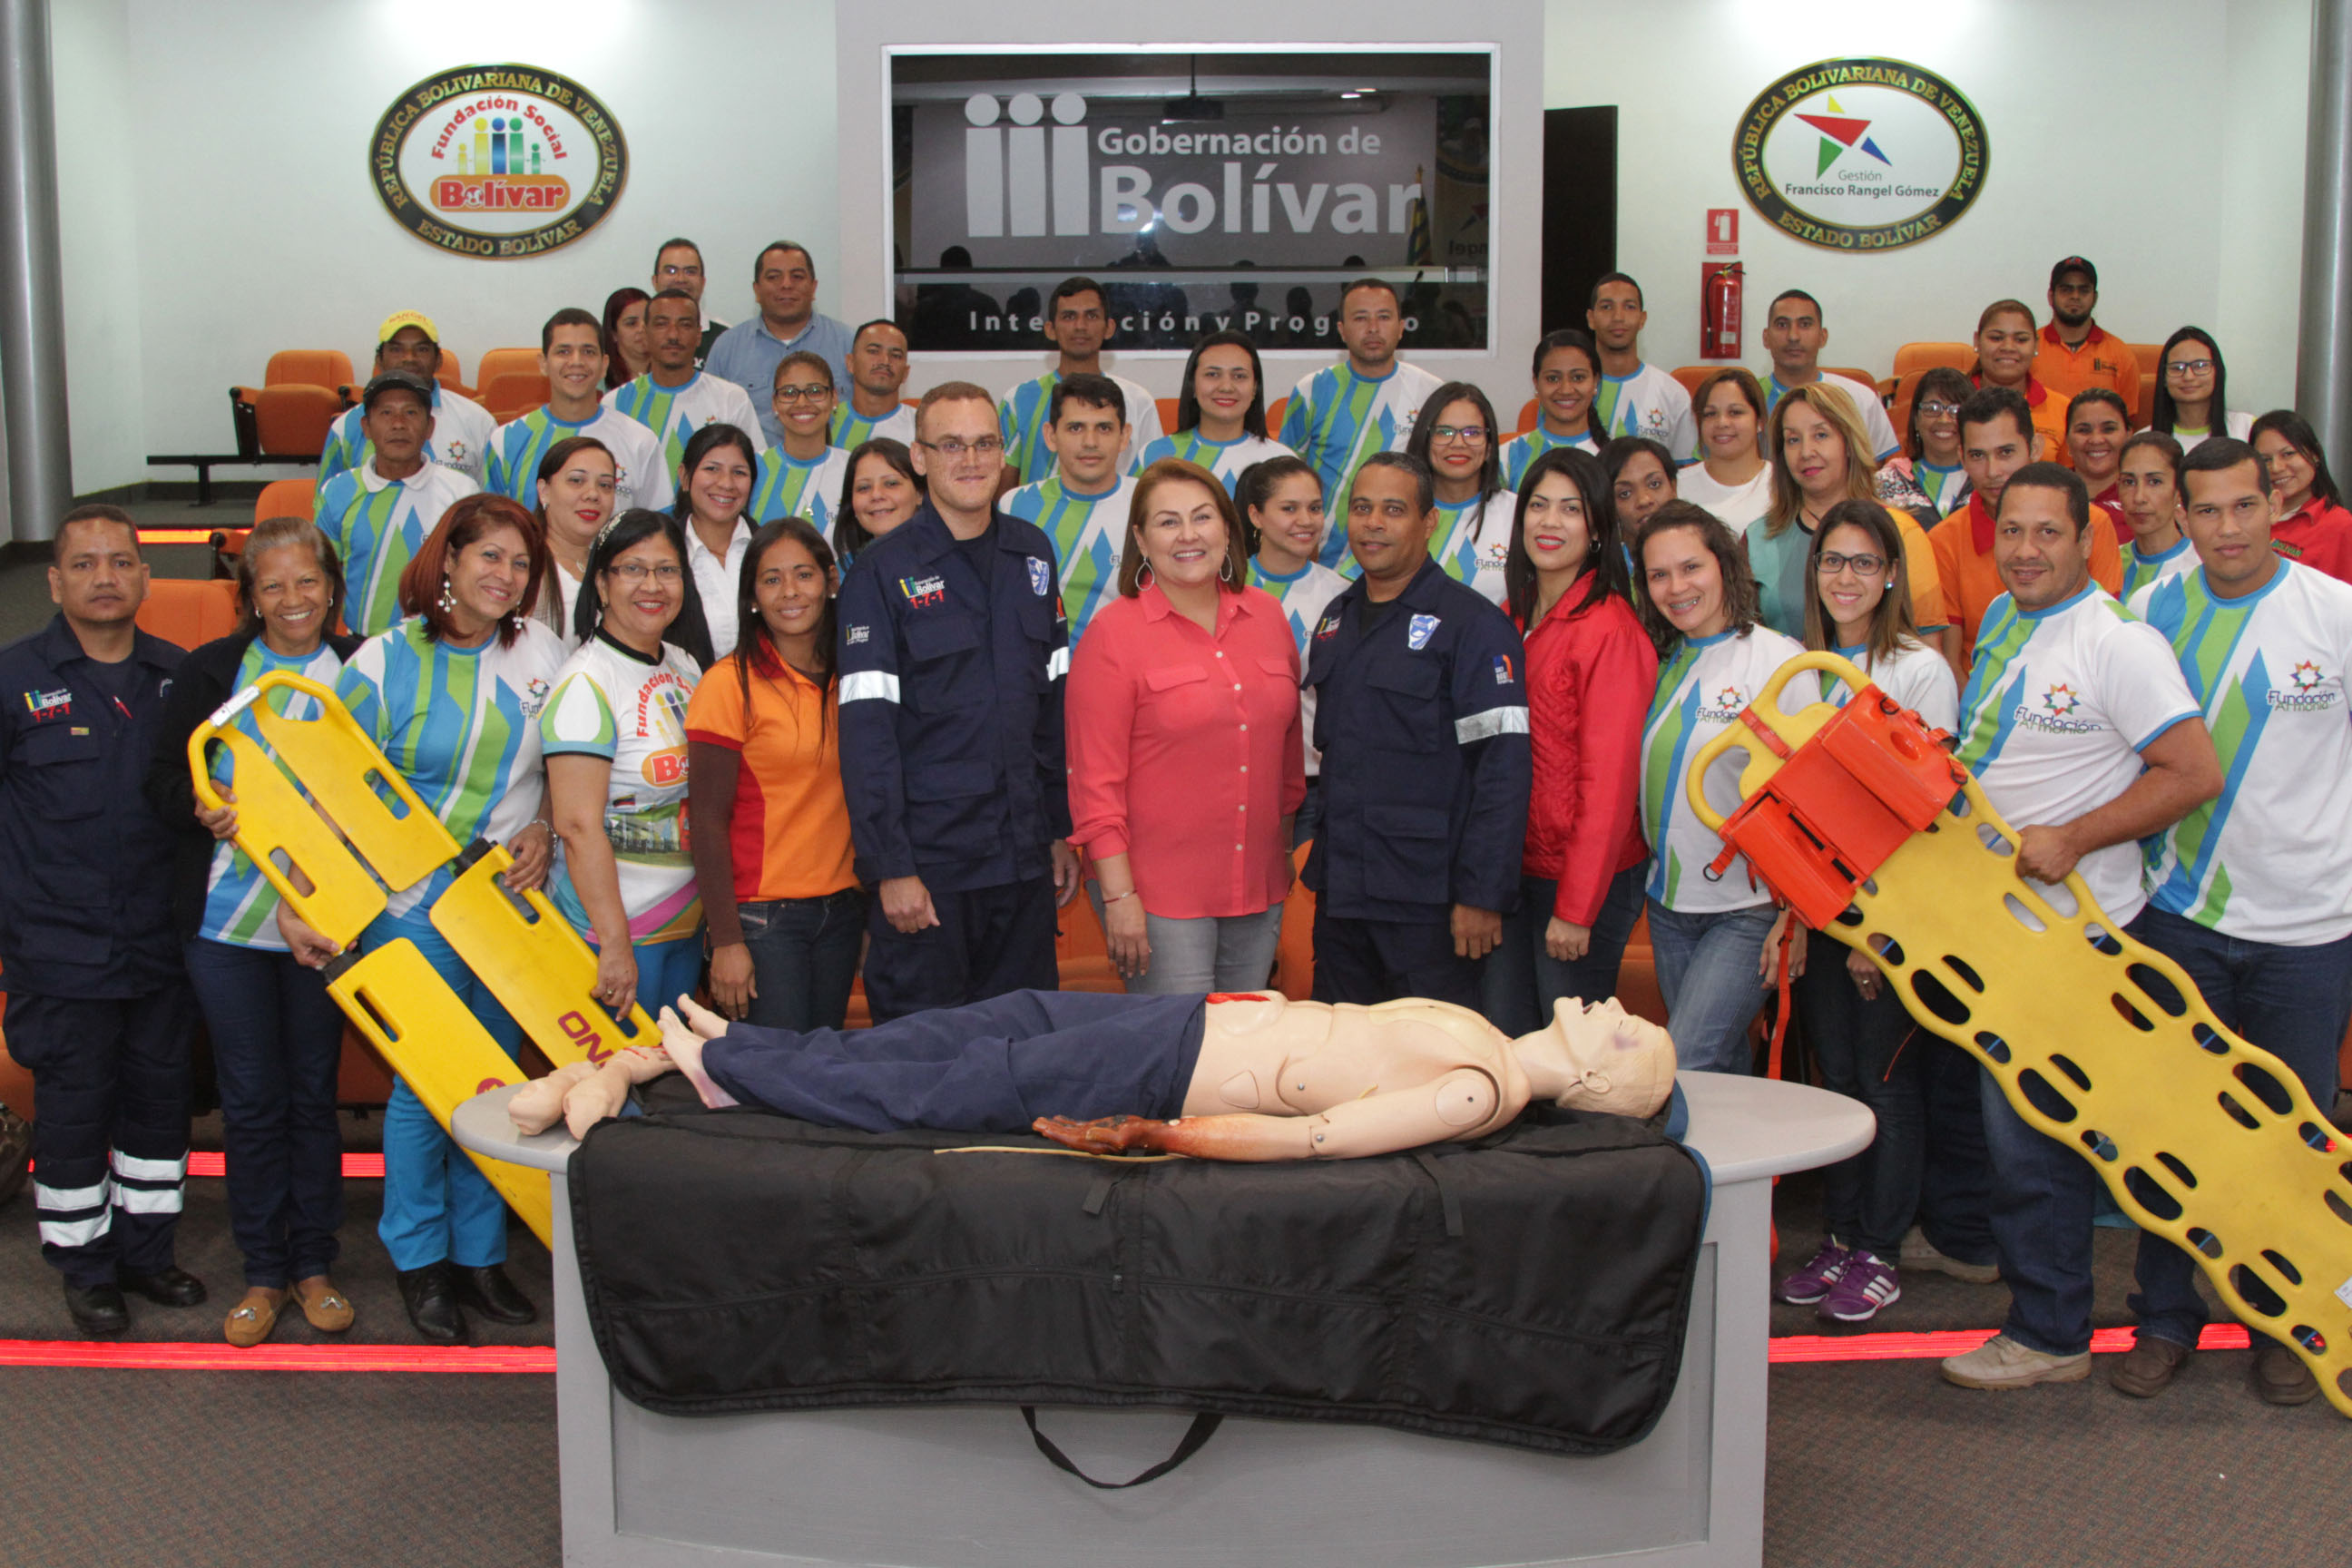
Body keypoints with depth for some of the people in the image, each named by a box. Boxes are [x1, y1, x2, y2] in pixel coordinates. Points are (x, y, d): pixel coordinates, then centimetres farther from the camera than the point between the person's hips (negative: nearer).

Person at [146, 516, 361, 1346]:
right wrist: (205, 807, -15)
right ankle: (263, 1271, 18)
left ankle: (314, 1263, 21)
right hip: (226, 916, 0)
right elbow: (162, 778, 4)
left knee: (314, 1092, 8)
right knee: (250, 1098, 5)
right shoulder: (211, 670, 3)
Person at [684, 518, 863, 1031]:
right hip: (762, 914, -5)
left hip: (841, 909, 5)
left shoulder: (847, 678, 8)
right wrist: (727, 941, -13)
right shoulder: (732, 683, -8)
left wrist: (871, 914, 10)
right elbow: (708, 821, -9)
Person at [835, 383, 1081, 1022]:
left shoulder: (1033, 553, 10)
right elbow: (866, 732, -10)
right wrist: (890, 867, -14)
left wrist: (1061, 829, 11)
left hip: (1024, 858, 5)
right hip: (927, 864, -5)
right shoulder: (883, 572, -6)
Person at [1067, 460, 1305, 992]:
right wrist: (1119, 896, -13)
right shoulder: (1114, 633, -6)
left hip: (1260, 890, 5)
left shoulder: (1267, 616, 8)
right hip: (1159, 897, -5)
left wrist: (1288, 853, 19)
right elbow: (1094, 781, -8)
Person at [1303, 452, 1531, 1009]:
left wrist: (1482, 895, -19)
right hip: (1339, 893, 7)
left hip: (1427, 902, -7)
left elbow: (1503, 766, -15)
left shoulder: (1472, 624, -9)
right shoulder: (1336, 620, 14)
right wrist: (1297, 842, 15)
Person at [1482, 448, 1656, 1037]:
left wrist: (1576, 908, -15)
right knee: (1503, 1044, 11)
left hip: (1586, 880, -7)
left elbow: (1609, 778, -15)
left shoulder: (1611, 630, -13)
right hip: (1512, 869, 7)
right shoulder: (1509, 622, 10)